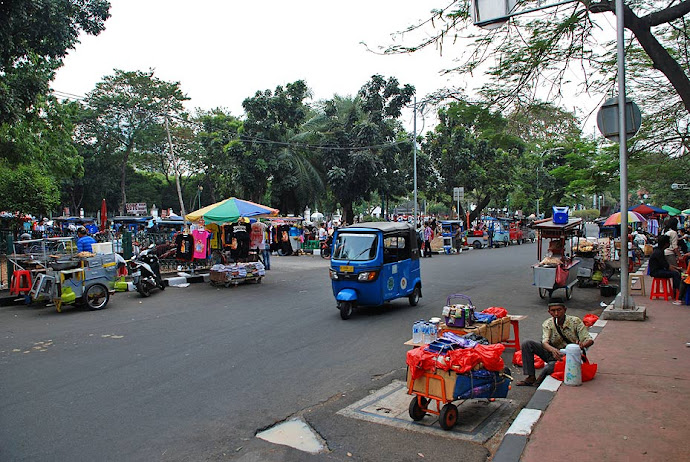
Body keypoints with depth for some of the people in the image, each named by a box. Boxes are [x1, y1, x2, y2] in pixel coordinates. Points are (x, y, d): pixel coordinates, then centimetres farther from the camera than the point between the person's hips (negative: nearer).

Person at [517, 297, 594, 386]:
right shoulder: (547, 324, -8)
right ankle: (530, 377, -16)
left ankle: (542, 376, -5)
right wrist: (553, 349, -47)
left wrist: (582, 345, -42)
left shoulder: (575, 321, -12)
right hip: (552, 353, 4)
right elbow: (544, 342, -23)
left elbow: (590, 340, -16)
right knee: (527, 344, -17)